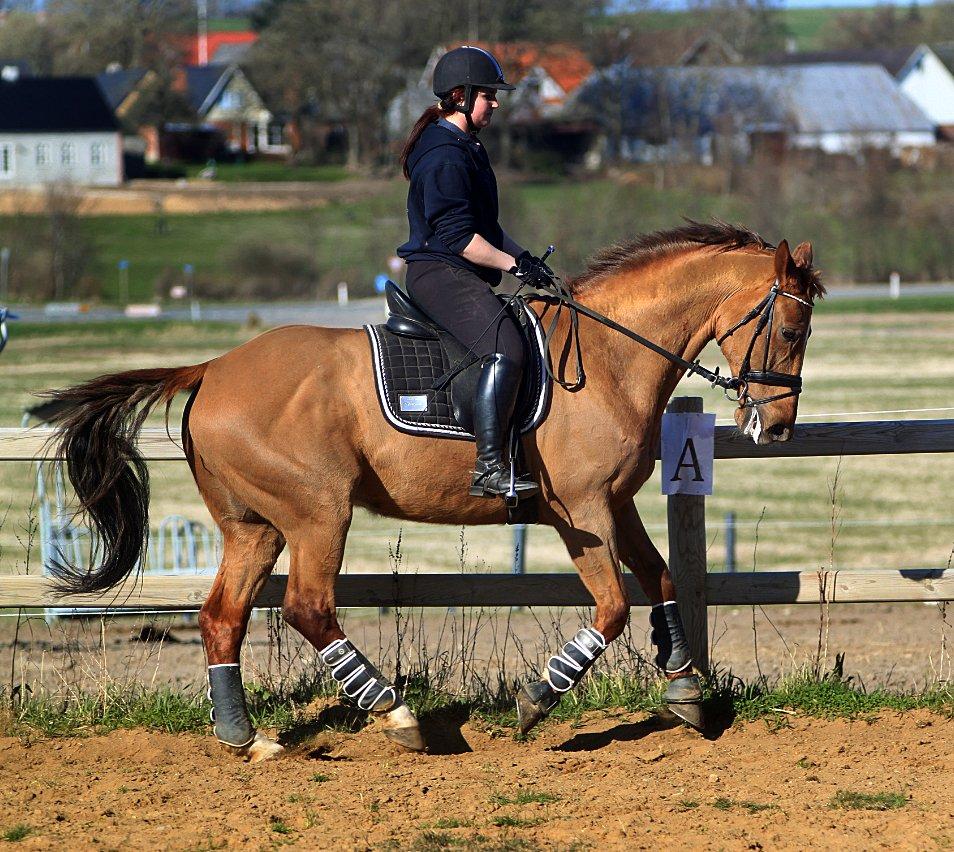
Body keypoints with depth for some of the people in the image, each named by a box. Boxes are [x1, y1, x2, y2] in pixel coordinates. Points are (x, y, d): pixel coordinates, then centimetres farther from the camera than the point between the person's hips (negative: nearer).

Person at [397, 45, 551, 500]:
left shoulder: (467, 148, 20)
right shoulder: (444, 156, -14)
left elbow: (484, 224, 27)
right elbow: (458, 236, -20)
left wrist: (523, 256, 13)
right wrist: (514, 264, -17)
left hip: (463, 276, 12)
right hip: (439, 272, -12)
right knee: (505, 348, -28)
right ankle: (490, 468, -35)